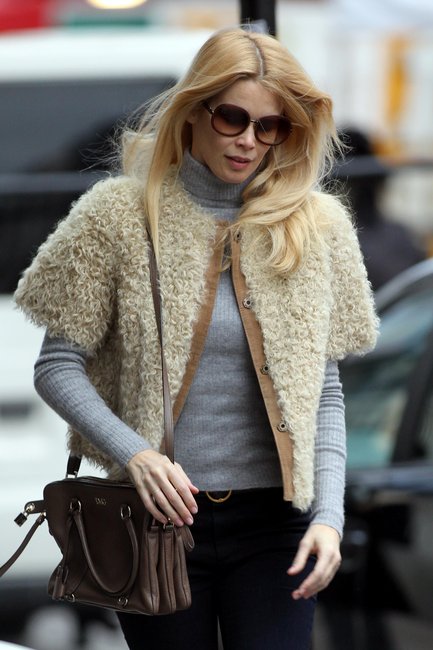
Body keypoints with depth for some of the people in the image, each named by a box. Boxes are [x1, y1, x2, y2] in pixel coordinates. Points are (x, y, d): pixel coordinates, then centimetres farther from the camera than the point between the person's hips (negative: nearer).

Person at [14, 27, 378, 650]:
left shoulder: (317, 226, 5)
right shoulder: (119, 215, -1)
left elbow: (324, 392, 7)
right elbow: (57, 366, 0)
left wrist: (329, 514, -6)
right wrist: (133, 452, -15)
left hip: (273, 526, 1)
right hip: (161, 512, -1)